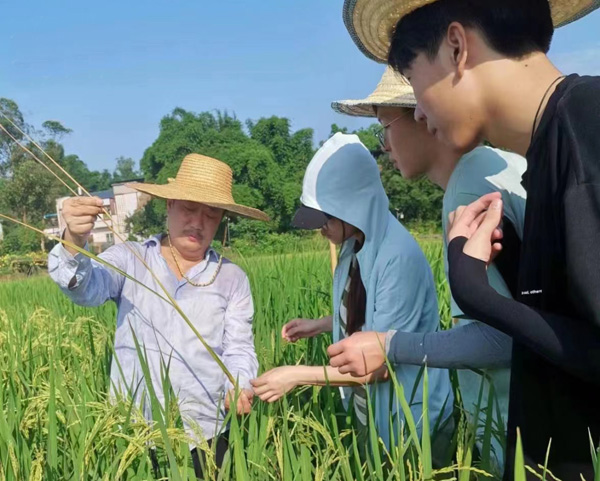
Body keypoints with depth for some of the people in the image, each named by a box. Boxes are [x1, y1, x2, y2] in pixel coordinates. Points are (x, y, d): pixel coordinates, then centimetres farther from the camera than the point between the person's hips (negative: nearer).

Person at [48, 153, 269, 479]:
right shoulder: (129, 259, -1)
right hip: (134, 434, 0)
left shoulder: (233, 278, 2)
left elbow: (238, 349, -1)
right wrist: (74, 243, -39)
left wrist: (238, 386, -22)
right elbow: (86, 288, -19)